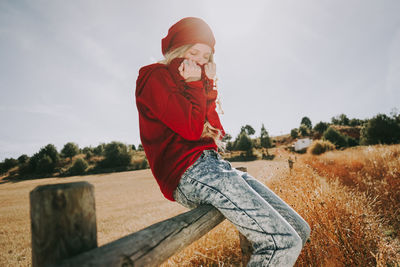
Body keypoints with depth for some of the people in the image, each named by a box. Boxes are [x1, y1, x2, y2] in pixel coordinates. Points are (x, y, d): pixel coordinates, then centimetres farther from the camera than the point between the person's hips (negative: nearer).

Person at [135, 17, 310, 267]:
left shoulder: (189, 82, 26)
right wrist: (196, 84, -1)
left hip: (214, 165, 9)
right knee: (283, 243, -21)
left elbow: (217, 133, 16)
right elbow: (191, 129, -13)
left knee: (299, 231, 3)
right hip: (189, 170, -9)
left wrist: (208, 86, 8)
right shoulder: (156, 77, 0)